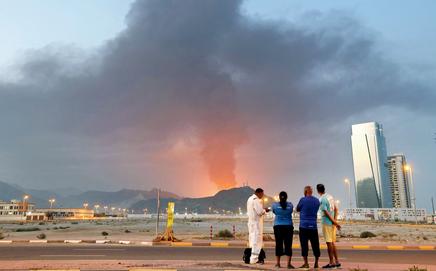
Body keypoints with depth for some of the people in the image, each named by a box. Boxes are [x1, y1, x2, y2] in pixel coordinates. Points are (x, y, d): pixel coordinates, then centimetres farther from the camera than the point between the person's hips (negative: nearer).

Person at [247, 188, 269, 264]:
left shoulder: (250, 199, 15)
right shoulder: (256, 200, -16)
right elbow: (260, 212, -20)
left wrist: (263, 210, 15)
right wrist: (265, 210, 0)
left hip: (251, 222, 10)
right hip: (256, 222, -10)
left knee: (252, 240, 14)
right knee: (257, 240, -4)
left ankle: (252, 258, 18)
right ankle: (254, 259, -2)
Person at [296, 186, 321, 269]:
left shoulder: (303, 200, -6)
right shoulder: (317, 201, 6)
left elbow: (297, 209, 6)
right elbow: (316, 210, 17)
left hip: (304, 225, -4)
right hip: (314, 226, 4)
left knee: (304, 244, 1)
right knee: (315, 245, 9)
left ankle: (306, 263, 2)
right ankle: (316, 263, 14)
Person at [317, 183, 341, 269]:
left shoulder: (321, 199, -14)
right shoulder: (330, 196, 9)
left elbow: (326, 212, -17)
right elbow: (336, 209, 8)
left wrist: (334, 222, -12)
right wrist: (335, 220, 2)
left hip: (327, 223, -8)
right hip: (332, 223, 8)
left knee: (329, 243, -1)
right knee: (332, 243, 15)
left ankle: (332, 262, 4)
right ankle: (336, 262, 19)